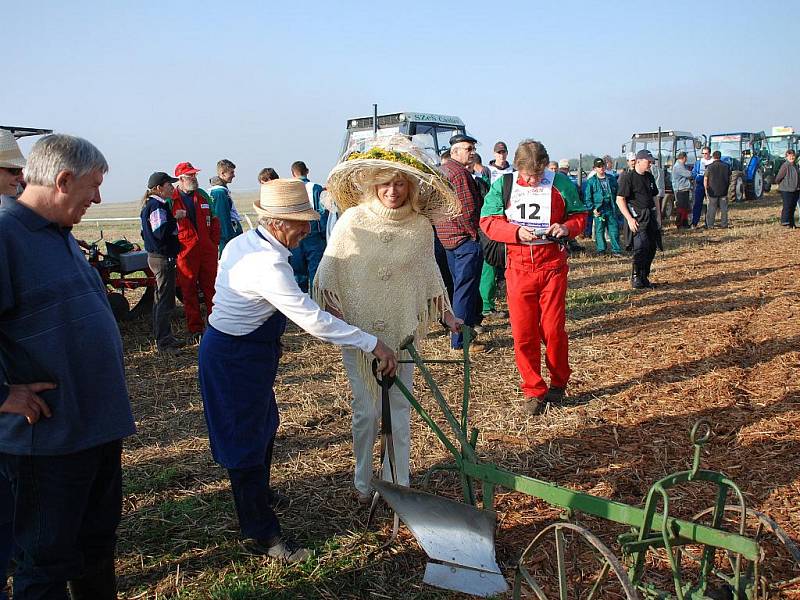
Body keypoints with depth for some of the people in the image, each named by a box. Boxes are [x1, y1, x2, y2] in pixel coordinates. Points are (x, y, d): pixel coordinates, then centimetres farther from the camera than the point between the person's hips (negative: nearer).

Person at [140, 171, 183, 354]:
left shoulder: (150, 204, 15)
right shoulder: (157, 206, -17)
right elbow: (162, 232, -28)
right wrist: (176, 217, -17)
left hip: (155, 256, 11)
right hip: (163, 258, -11)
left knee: (160, 298, 18)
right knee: (165, 301, -6)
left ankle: (162, 338, 28)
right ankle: (164, 342, -1)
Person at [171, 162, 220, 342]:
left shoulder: (203, 195, 11)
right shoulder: (171, 199, -1)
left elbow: (213, 221, 15)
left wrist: (215, 244, 8)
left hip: (207, 249, 3)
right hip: (185, 251, -3)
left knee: (211, 288, 6)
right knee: (189, 292, 2)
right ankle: (195, 329, 11)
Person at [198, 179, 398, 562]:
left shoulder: (243, 243, 1)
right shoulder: (268, 265, -30)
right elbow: (312, 319, -32)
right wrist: (373, 344, -27)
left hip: (229, 343, 10)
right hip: (235, 359, -10)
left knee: (263, 426, 25)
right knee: (246, 440, 1)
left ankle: (257, 495, 49)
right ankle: (263, 534, 15)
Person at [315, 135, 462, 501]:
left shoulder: (421, 226, -2)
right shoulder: (353, 220, -9)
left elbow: (429, 273, 11)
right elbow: (329, 270, -2)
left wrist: (446, 315, 12)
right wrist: (333, 311, -11)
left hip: (403, 331, 2)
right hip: (358, 330, -2)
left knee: (399, 409, 10)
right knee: (366, 410, 7)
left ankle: (397, 483, 26)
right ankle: (363, 482, 26)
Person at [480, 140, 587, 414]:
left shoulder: (561, 184, 2)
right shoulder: (503, 185, 2)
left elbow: (580, 215, 11)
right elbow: (487, 221, -1)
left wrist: (567, 227, -12)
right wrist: (516, 232, -17)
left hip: (552, 265, -1)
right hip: (518, 268, 1)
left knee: (553, 330, 2)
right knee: (523, 333, 1)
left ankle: (558, 384, 25)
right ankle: (533, 391, 15)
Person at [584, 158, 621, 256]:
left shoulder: (612, 179, 12)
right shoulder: (591, 181, 1)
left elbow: (617, 193, 18)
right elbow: (587, 197, 0)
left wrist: (616, 205, 10)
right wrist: (593, 208, -9)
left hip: (611, 209, 2)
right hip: (598, 210, -2)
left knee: (614, 229, -1)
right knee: (599, 230, 2)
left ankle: (616, 250, 3)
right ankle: (601, 250, 12)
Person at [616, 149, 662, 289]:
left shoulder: (649, 177, 15)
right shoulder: (628, 177, -9)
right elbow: (620, 200, -12)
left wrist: (658, 215, 17)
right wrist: (629, 219, -18)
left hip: (650, 216, 7)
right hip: (636, 217, -7)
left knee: (652, 247, 5)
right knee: (641, 246, -17)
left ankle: (644, 278, 15)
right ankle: (635, 277, -2)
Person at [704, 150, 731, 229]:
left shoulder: (709, 167, -7)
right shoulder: (726, 166, 3)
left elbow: (705, 179, -6)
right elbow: (729, 179, 10)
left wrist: (706, 190, 4)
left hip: (713, 191, -2)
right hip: (724, 191, 2)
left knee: (712, 208, 4)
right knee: (724, 208, 9)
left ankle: (710, 225, 6)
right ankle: (724, 224, 12)